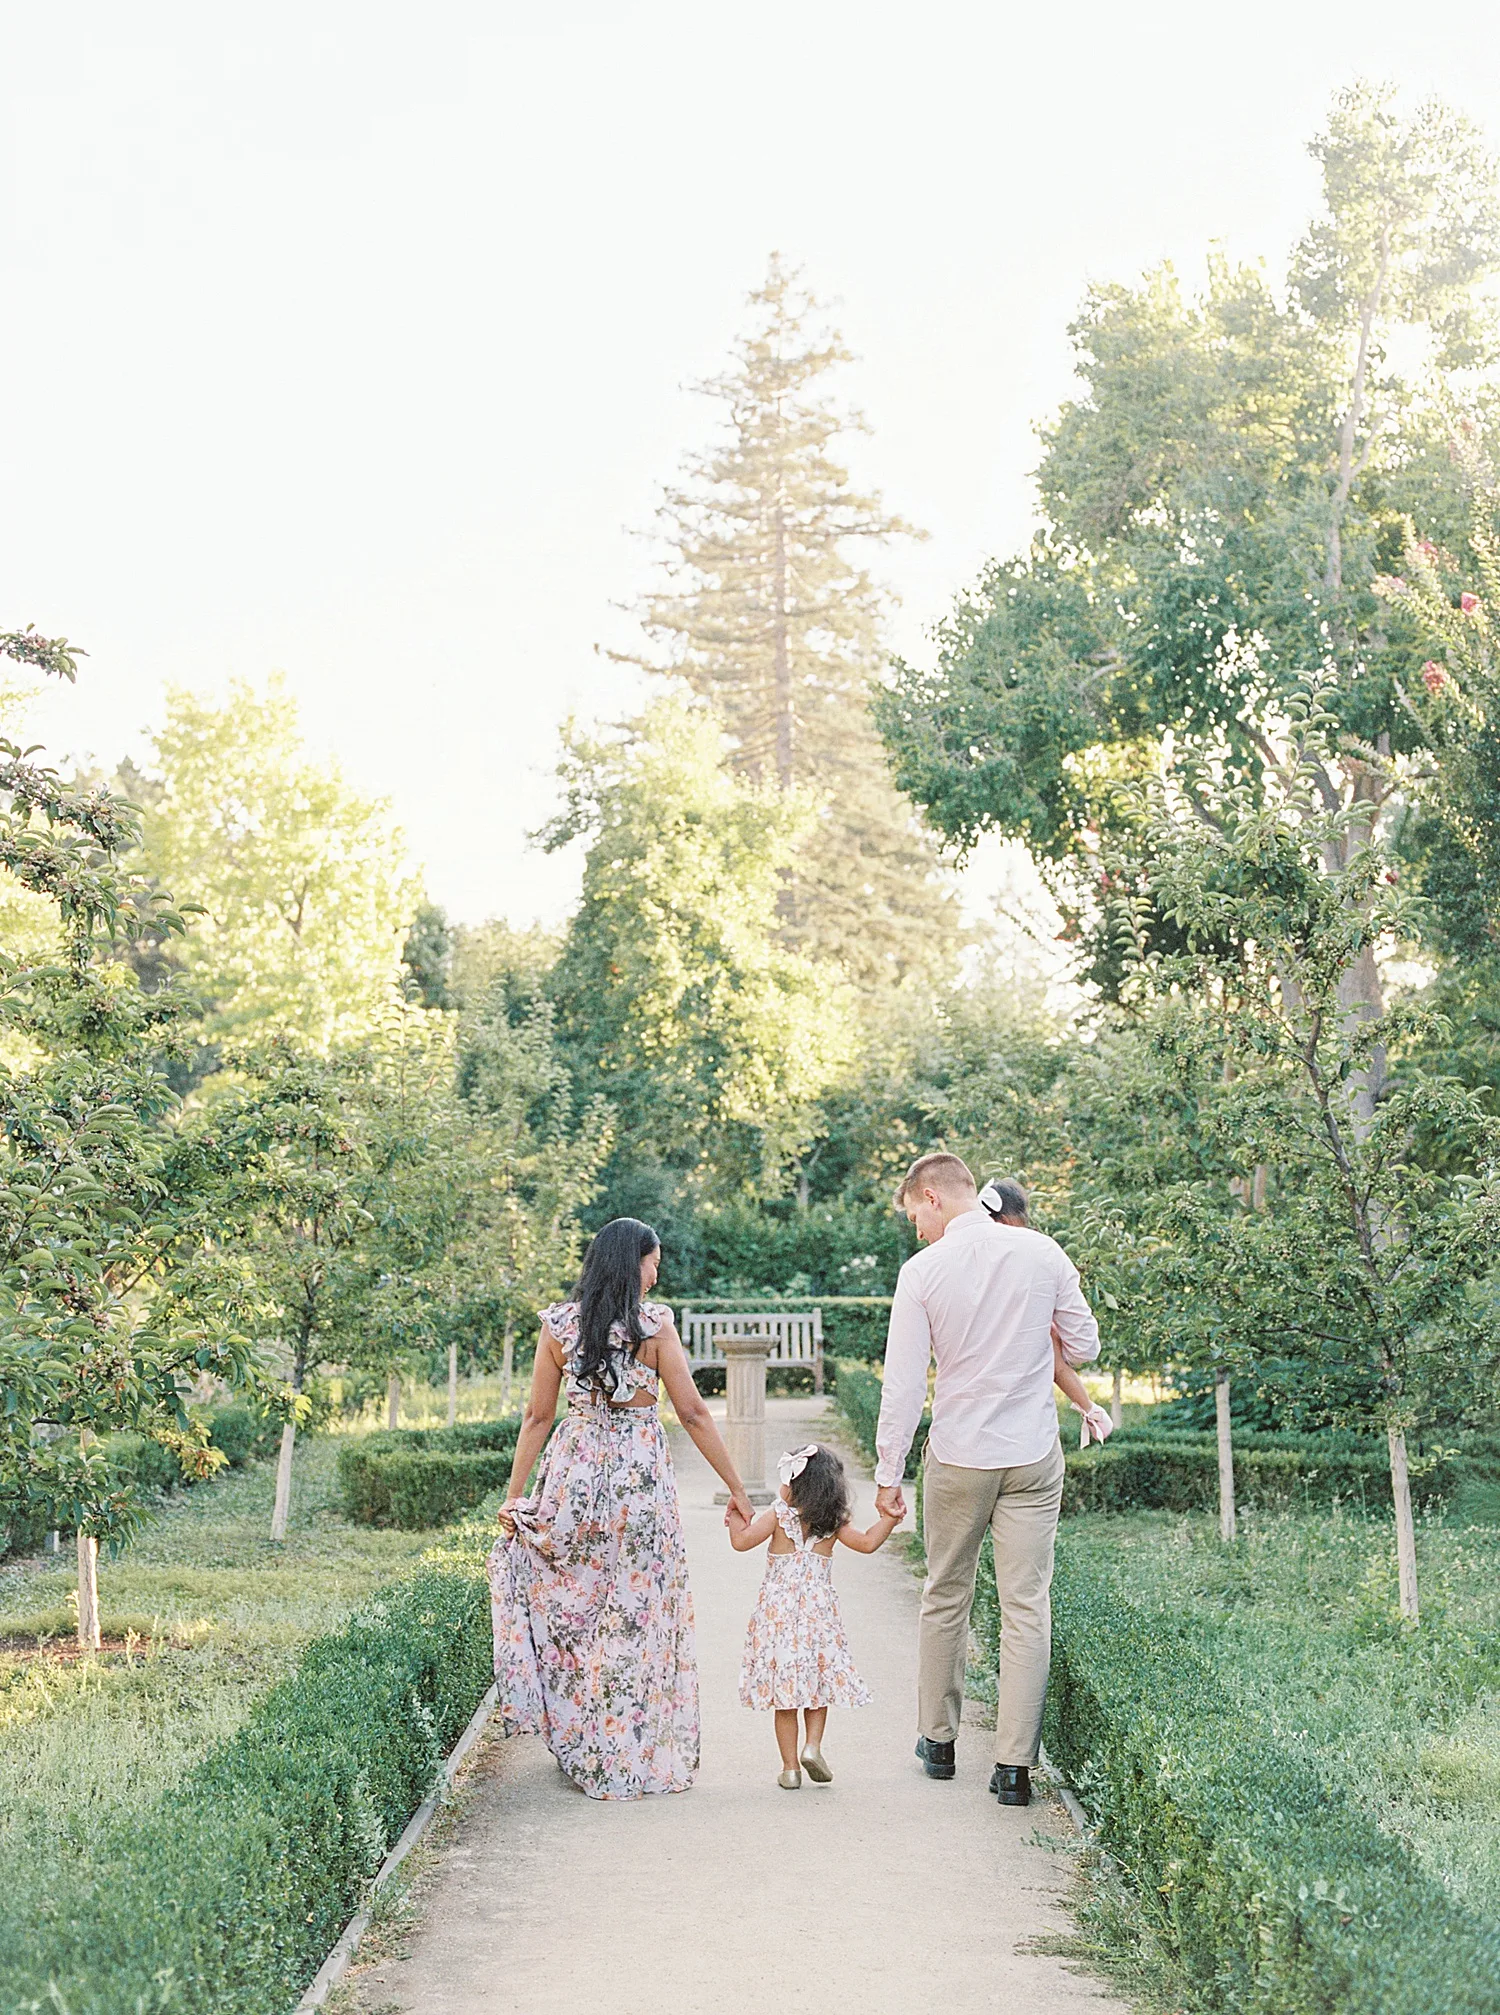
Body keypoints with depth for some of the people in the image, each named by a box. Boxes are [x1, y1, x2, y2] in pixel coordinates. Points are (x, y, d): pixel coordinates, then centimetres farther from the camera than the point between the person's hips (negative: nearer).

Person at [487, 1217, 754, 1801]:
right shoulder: (654, 1322, -6)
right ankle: (637, 1753, 11)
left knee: (576, 1606, 13)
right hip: (641, 1474, -3)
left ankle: (585, 1752, 19)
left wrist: (513, 1495, 11)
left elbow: (537, 1416, 5)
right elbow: (693, 1413, -5)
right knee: (640, 1610, 6)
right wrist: (735, 1487, 1)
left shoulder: (557, 1323, 2)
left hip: (575, 1473, 3)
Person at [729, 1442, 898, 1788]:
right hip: (819, 1612, 1)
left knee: (784, 1695, 4)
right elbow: (867, 1543, 3)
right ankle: (813, 1745, -5)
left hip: (778, 1613, -1)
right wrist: (888, 1519, 14)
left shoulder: (778, 1515, -4)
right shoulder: (834, 1523, 1)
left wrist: (736, 1516, 9)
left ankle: (789, 1766, 4)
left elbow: (741, 1541, -7)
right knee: (819, 1685, 14)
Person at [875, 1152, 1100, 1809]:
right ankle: (1014, 1764, 1)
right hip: (1033, 1457, 1)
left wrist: (888, 1474, -1)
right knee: (1027, 1605, 3)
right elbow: (1084, 1348, 4)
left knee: (946, 1597, 16)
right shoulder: (1043, 1252, -4)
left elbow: (903, 1383, -9)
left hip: (956, 1458, -1)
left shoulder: (923, 1271, -10)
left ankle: (938, 1740, 28)